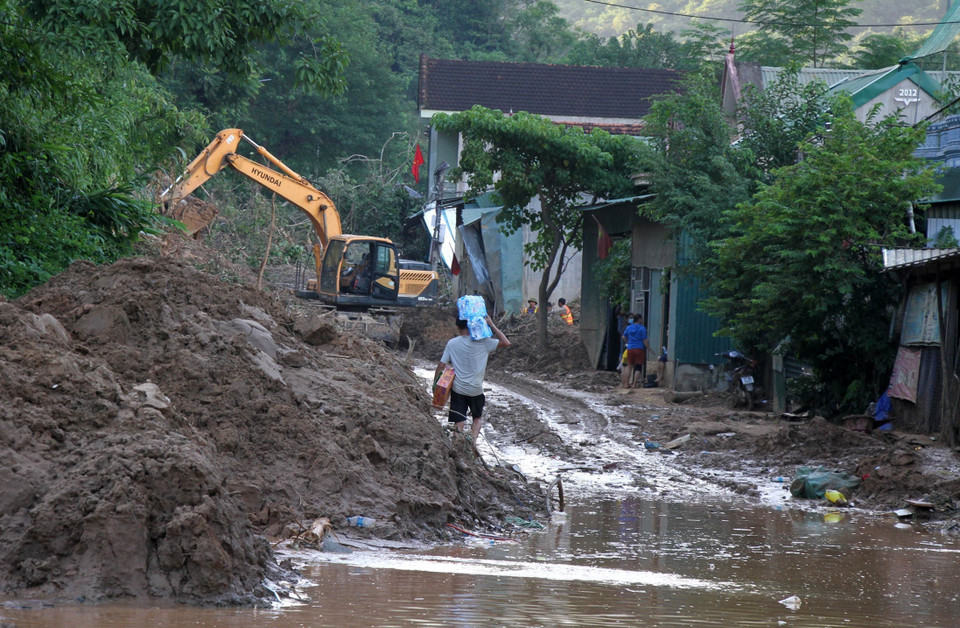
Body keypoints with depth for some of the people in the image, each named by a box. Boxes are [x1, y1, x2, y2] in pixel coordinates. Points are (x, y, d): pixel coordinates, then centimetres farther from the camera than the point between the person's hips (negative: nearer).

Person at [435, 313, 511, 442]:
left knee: (459, 422, 3)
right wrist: (492, 325, -4)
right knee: (477, 418, 21)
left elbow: (442, 365, -4)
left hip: (458, 389, 0)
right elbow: (506, 342, -4)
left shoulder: (452, 343, -5)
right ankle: (472, 440, 1)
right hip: (476, 390, 0)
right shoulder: (482, 342, -9)